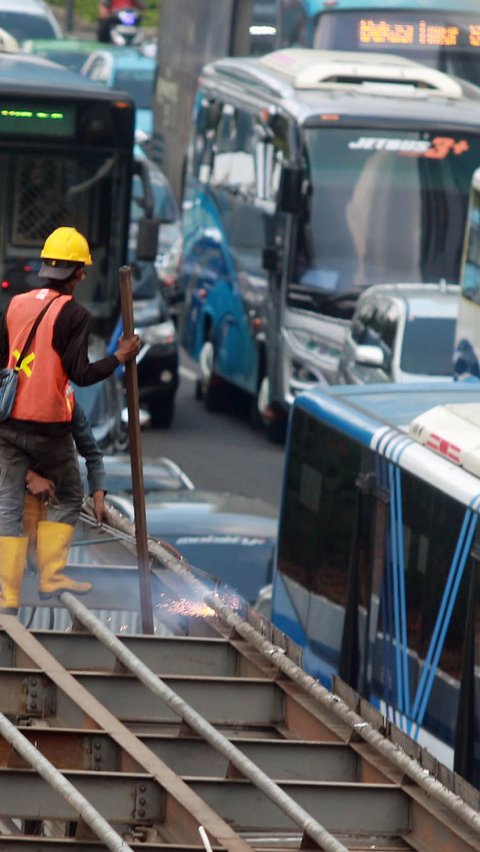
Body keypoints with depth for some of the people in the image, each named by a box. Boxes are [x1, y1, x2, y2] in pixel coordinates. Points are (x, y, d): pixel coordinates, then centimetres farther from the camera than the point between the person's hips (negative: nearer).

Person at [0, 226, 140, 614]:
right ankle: (52, 576, 11)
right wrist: (120, 357, -2)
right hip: (49, 425, -4)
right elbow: (81, 374, -14)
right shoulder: (75, 314, -10)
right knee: (69, 496, 17)